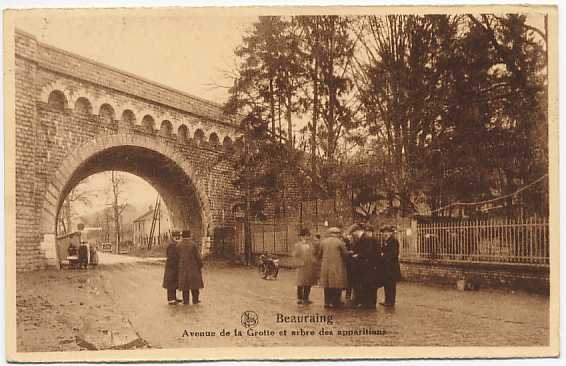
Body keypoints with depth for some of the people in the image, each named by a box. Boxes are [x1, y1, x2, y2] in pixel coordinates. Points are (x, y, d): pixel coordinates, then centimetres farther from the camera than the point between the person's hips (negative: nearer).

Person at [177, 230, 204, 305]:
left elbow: (177, 256, -2)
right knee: (194, 282, 10)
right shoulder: (193, 244, -10)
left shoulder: (178, 245, -5)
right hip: (193, 266, -1)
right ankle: (195, 300, 14)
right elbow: (198, 256, -10)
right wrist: (200, 266, 0)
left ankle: (186, 300, 8)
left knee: (185, 284, 8)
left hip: (183, 267, 1)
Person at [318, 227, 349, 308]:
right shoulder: (340, 242, -7)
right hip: (337, 267, -4)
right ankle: (335, 302, 3)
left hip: (325, 266, 4)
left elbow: (320, 255, 8)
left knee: (327, 285, 10)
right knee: (337, 285, 3)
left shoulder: (323, 242, 4)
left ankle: (327, 302, 12)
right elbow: (345, 254, -5)